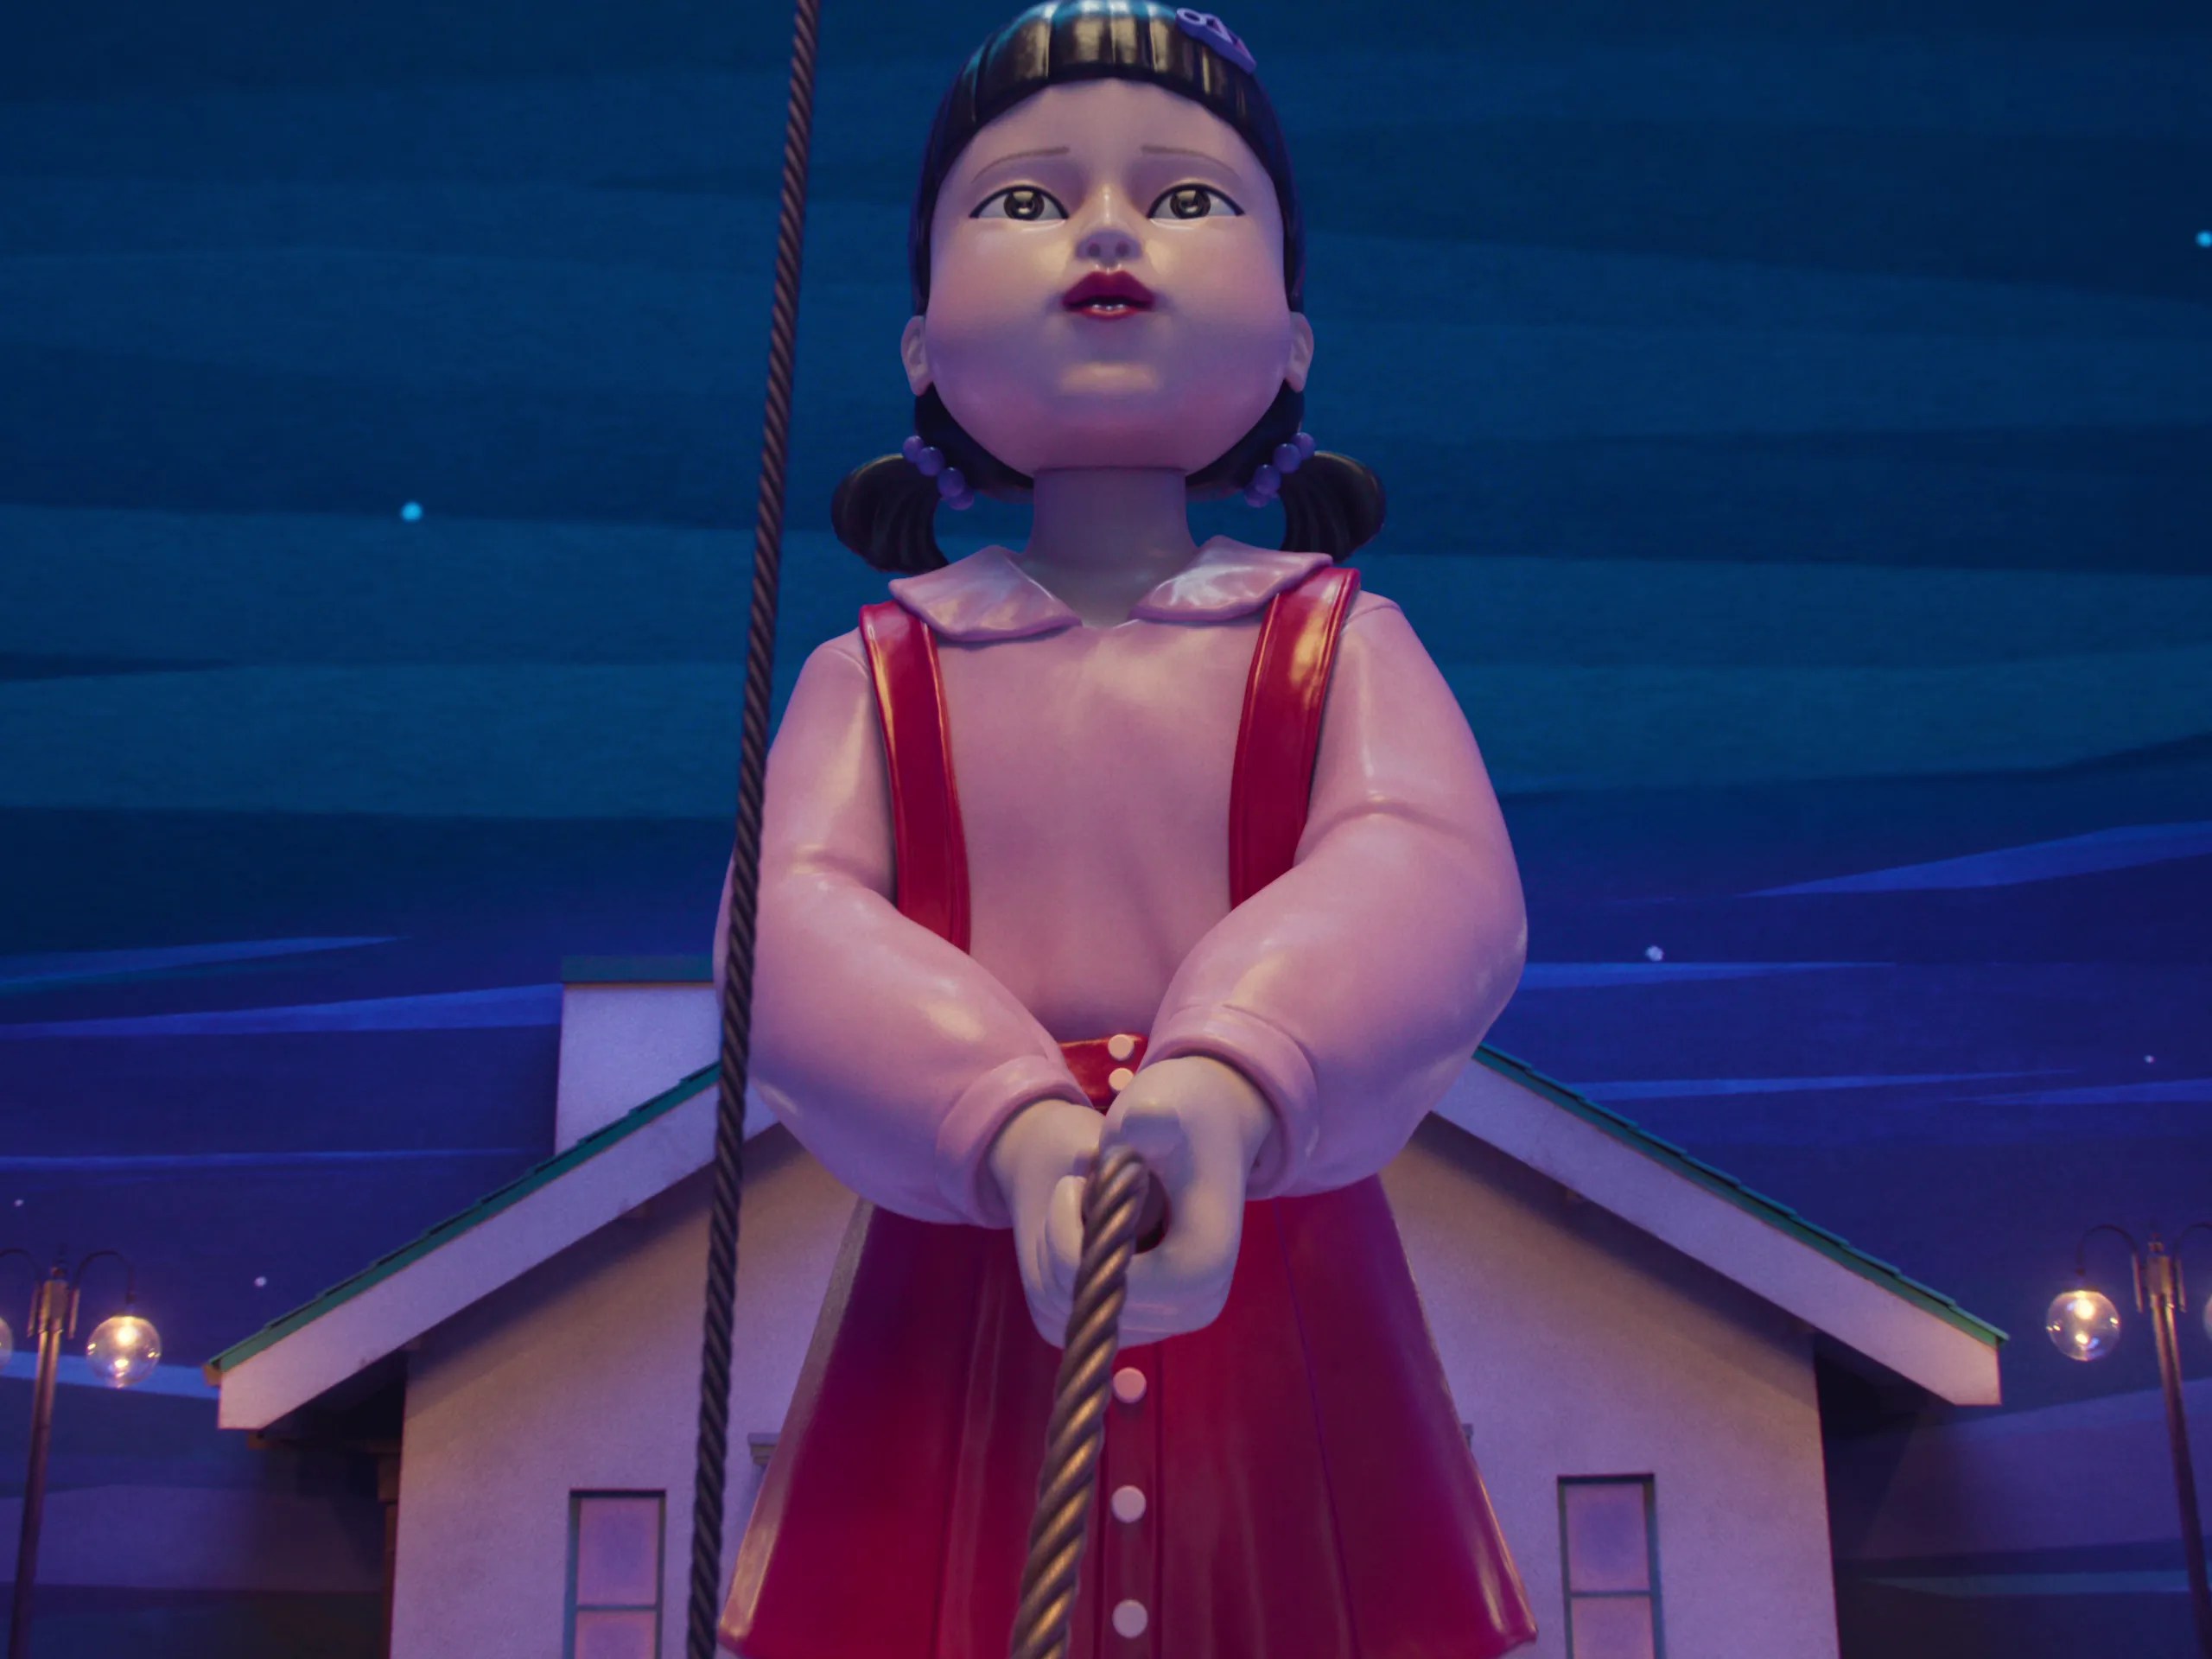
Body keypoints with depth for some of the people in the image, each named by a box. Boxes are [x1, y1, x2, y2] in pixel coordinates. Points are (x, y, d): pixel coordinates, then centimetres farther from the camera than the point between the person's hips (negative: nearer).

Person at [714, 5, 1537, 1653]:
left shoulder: (1338, 641, 4)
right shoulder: (883, 666, 6)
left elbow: (1434, 878, -15)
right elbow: (790, 918, -9)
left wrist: (1229, 1084, -35)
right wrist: (1010, 1127, -29)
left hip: (1282, 1328, 0)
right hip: (956, 1320, 0)